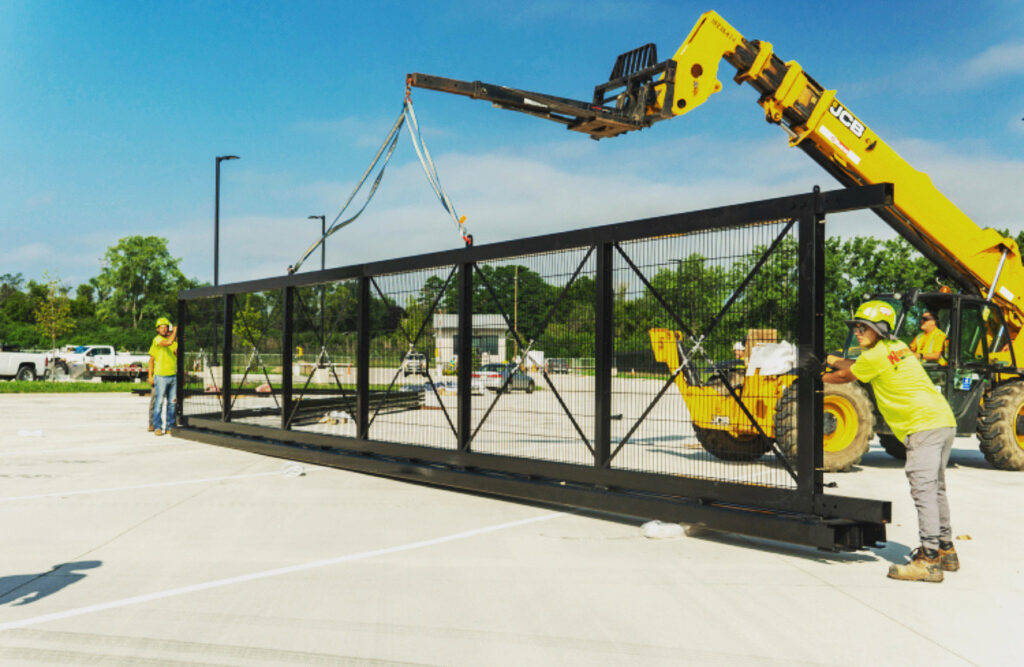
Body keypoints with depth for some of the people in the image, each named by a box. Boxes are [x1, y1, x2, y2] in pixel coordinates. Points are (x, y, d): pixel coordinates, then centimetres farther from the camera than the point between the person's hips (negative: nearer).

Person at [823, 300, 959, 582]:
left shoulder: (876, 355, -9)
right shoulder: (897, 347, 18)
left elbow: (844, 377, 7)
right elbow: (857, 365, 31)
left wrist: (818, 378, 22)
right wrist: (832, 359, 36)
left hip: (924, 426, -10)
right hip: (944, 421, 10)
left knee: (924, 490, -14)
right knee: (935, 489, 19)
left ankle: (929, 560, -18)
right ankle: (945, 551, 30)